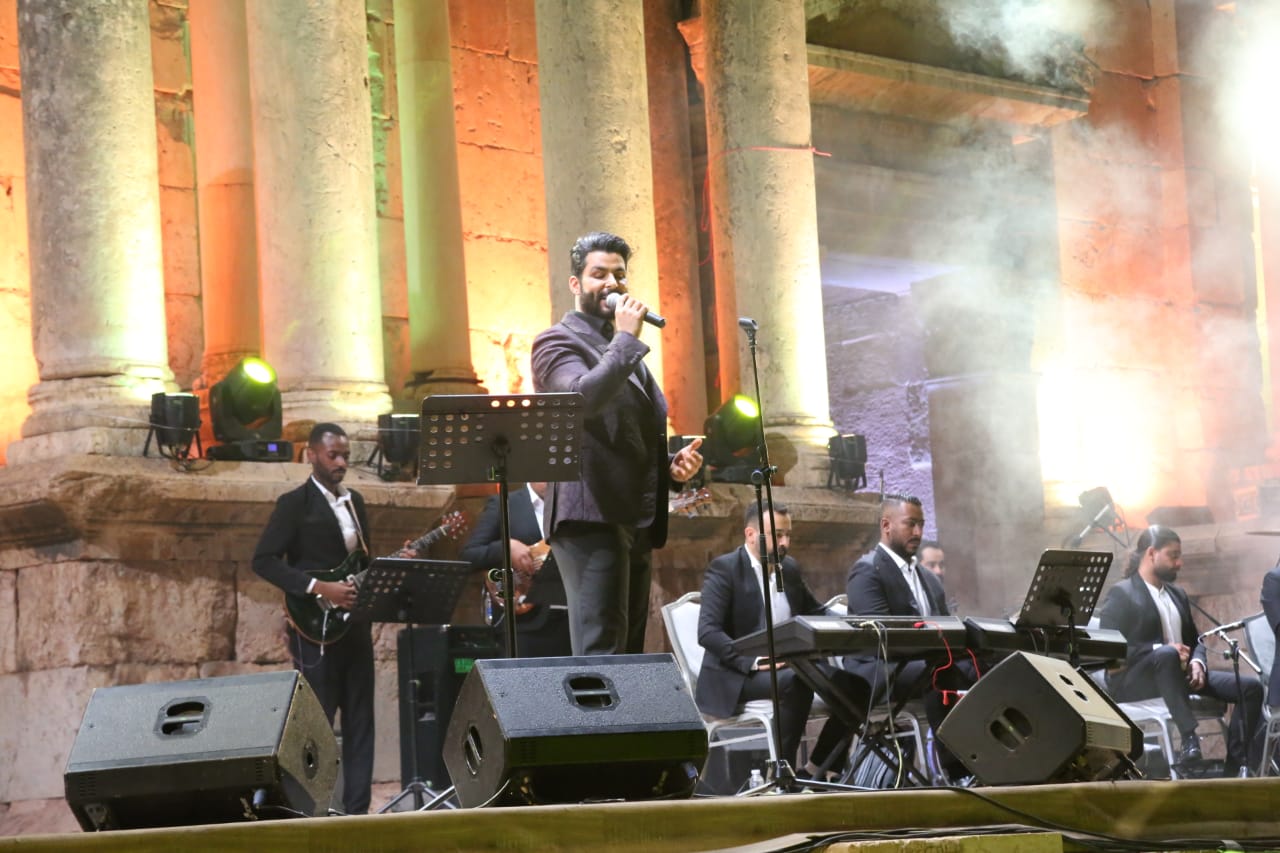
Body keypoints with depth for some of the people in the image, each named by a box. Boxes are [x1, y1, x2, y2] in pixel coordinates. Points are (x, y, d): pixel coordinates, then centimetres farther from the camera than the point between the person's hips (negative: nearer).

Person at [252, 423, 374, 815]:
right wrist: (319, 588, -20)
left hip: (356, 625, 7)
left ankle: (357, 806, 9)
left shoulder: (355, 501, 15)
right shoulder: (294, 503, -6)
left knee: (360, 721, 5)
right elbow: (264, 560, -14)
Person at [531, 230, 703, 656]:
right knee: (599, 654, -17)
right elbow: (583, 397, -23)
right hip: (592, 520, -9)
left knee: (628, 651, 7)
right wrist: (626, 338, -15)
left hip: (636, 522, 9)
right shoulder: (557, 342, -1)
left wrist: (671, 464, 12)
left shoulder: (623, 350, 24)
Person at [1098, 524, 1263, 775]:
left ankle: (1236, 765, -19)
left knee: (1251, 686, -12)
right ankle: (1189, 740, -46)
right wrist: (1159, 649, -24)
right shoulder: (1121, 594, -3)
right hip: (1134, 682, -7)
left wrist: (1197, 663, -3)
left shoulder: (1177, 594, 21)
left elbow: (1194, 641, 22)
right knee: (1167, 655, -41)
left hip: (1179, 673, 7)